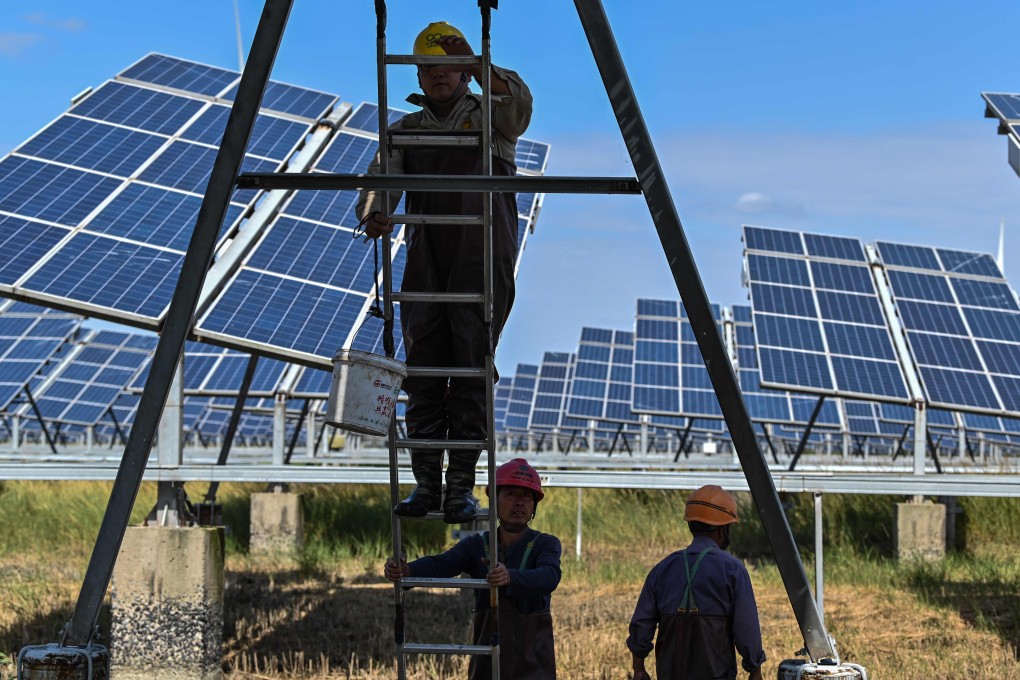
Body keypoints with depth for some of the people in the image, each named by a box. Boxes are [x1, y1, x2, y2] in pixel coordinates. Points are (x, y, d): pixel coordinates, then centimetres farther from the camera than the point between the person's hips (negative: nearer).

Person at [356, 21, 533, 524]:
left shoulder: (490, 119, 6)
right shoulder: (406, 131, 15)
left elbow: (518, 104, -19)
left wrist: (475, 63, -33)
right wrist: (373, 213, -26)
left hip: (483, 265, -3)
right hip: (425, 266, 3)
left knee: (471, 372, -6)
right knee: (422, 371, -1)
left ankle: (462, 484, -4)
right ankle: (426, 483, 3)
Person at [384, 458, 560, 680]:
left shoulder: (546, 544, -4)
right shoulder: (476, 545, 3)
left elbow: (549, 577, -25)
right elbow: (440, 564, -15)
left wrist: (510, 577, -46)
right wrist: (406, 570, -38)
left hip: (532, 661, -3)